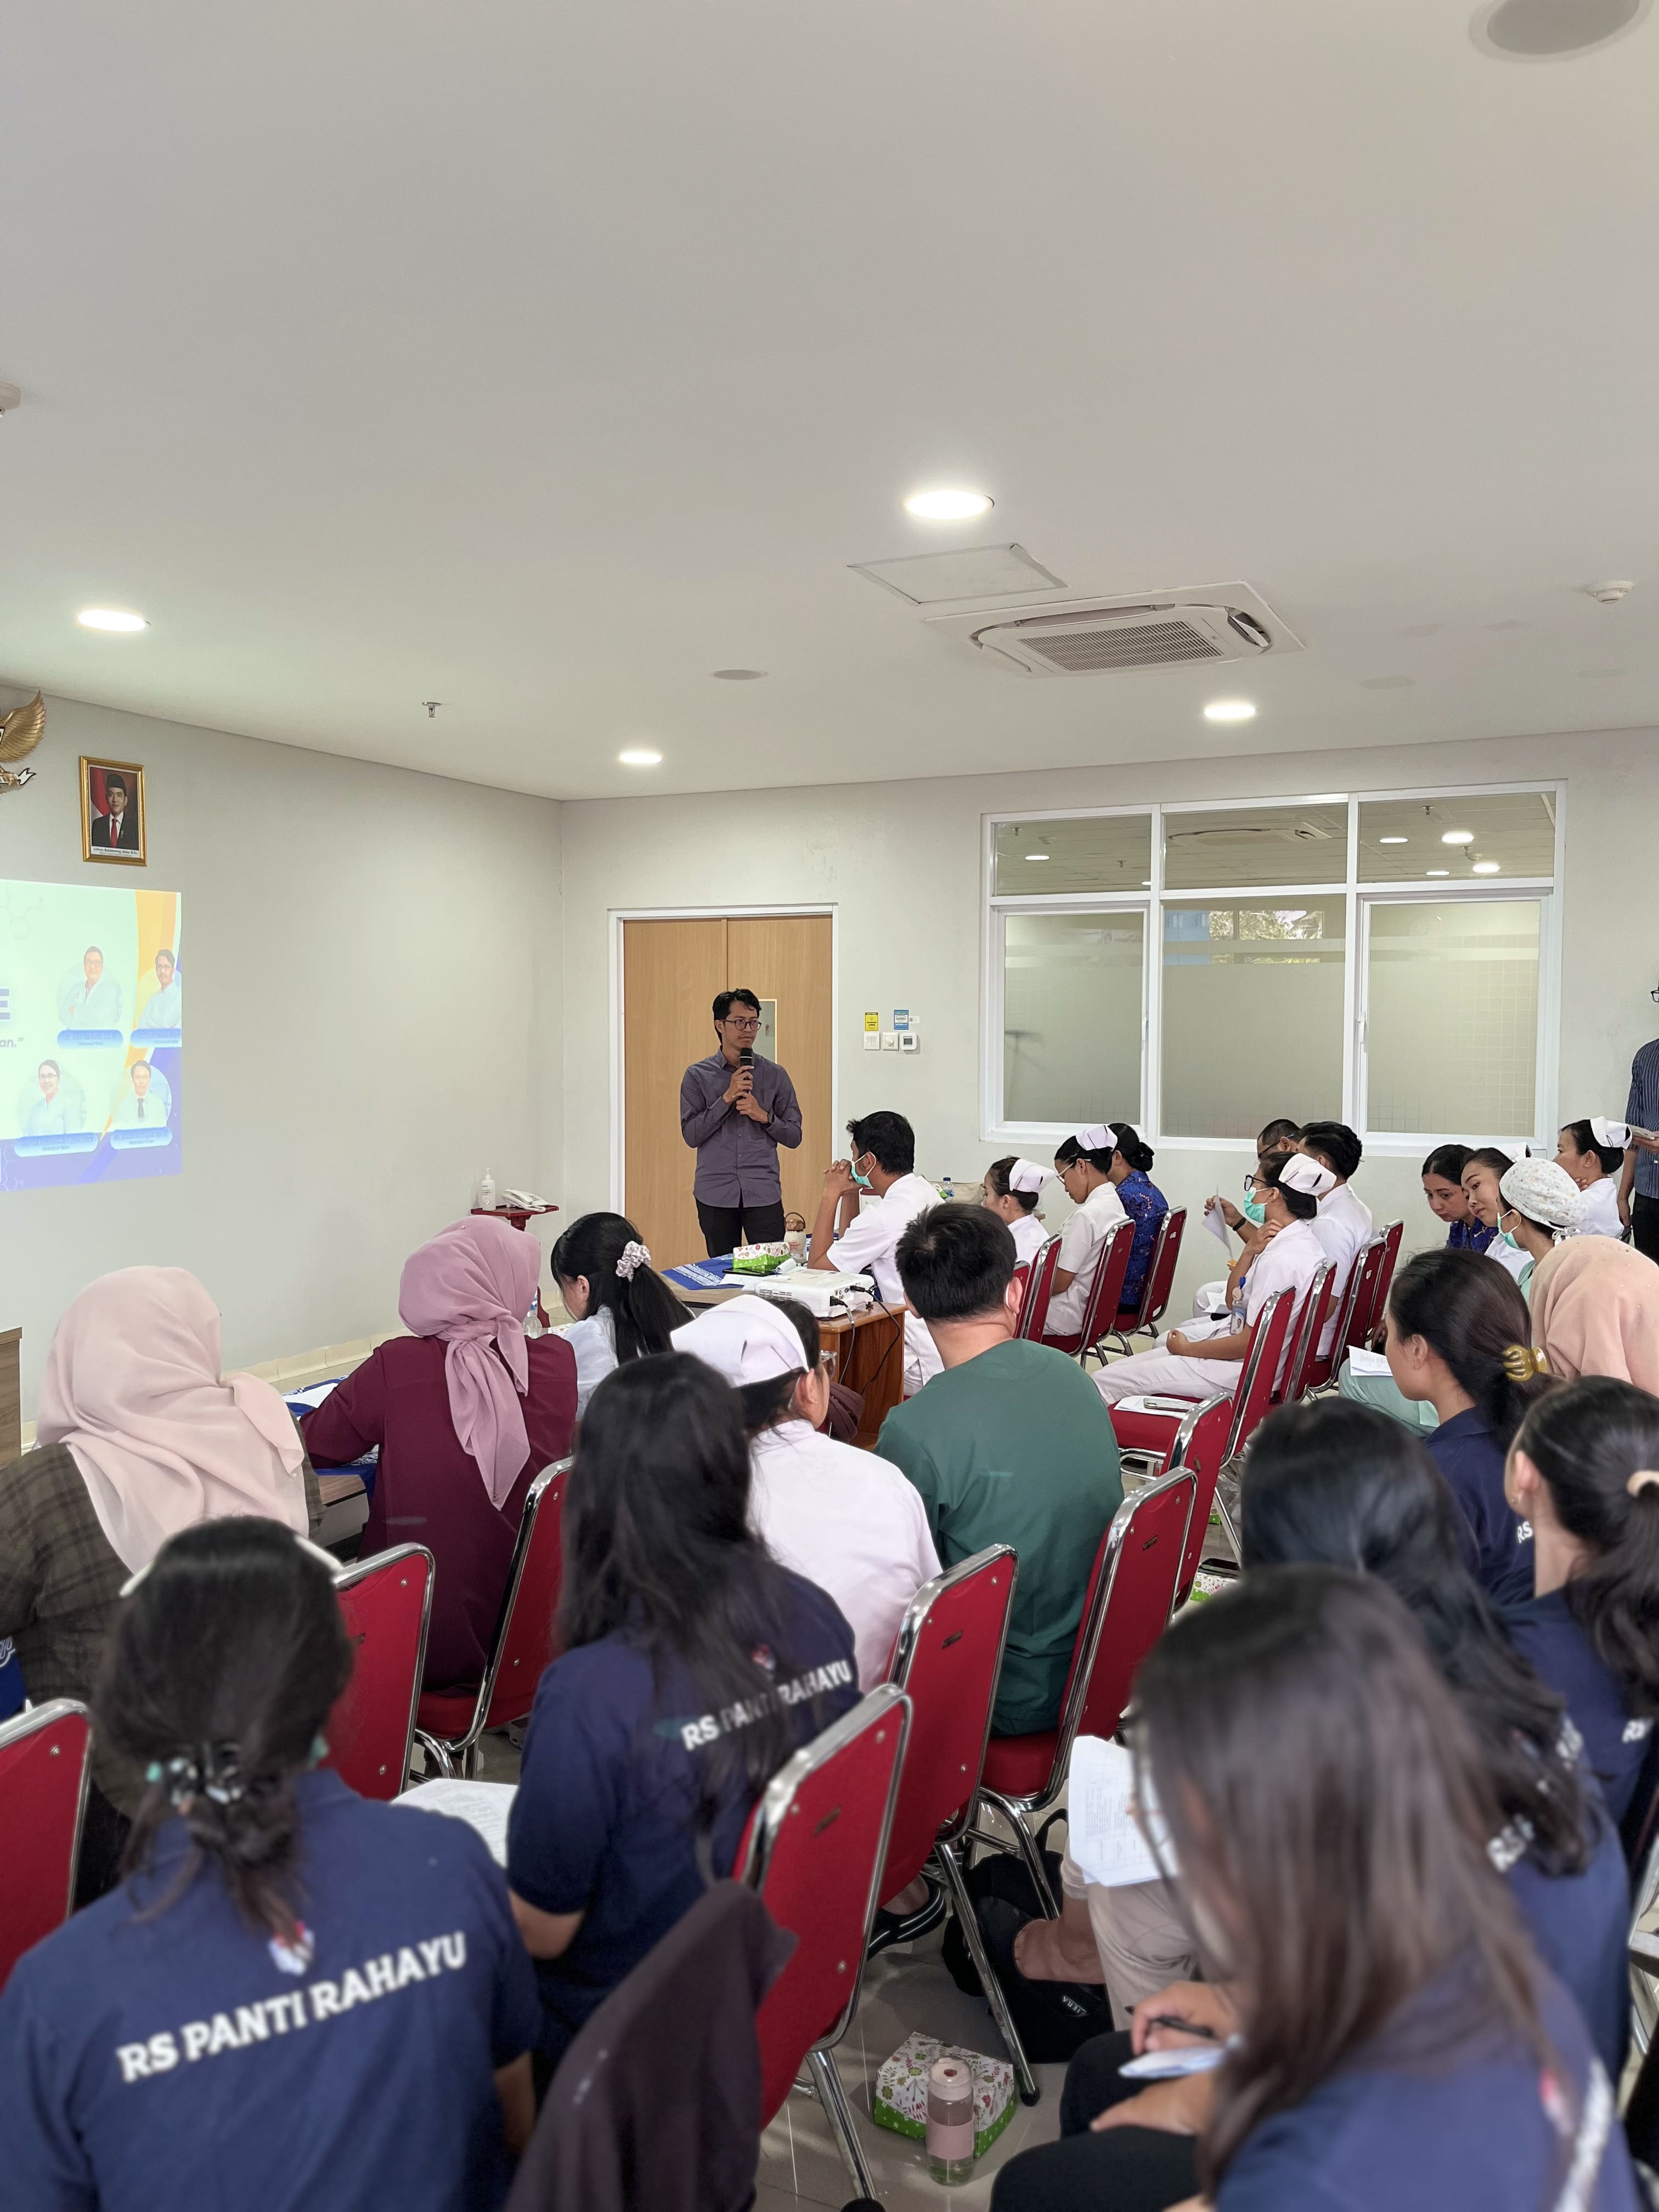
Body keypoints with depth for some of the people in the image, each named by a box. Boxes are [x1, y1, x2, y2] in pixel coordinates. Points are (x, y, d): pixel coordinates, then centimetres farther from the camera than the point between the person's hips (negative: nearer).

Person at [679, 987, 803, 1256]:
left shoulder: (775, 1075, 6)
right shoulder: (698, 1076, 3)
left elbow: (794, 1137, 7)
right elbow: (691, 1135, -5)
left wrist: (764, 1116, -10)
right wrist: (727, 1098, -12)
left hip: (763, 1193, 0)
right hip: (715, 1193, 0)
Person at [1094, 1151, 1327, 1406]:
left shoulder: (1280, 1260, -26)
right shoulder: (1301, 1239, 7)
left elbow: (1249, 1344, -23)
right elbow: (1234, 1300, 13)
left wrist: (1186, 1348, -8)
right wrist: (1250, 1252, -4)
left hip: (1240, 1370, -11)